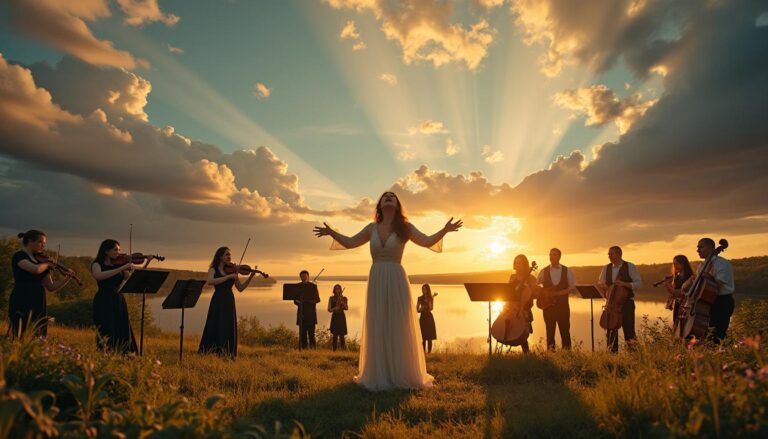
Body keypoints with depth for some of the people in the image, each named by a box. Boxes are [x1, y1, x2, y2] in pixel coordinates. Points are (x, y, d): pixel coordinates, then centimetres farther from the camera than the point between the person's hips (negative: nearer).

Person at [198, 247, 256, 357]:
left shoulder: (232, 270, 11)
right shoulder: (213, 269, 2)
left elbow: (240, 288, 8)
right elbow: (209, 281, -20)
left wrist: (251, 276, -4)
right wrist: (228, 276, -23)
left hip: (229, 302, 4)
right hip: (218, 302, -4)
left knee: (229, 330, 2)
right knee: (215, 328, -5)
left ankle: (227, 355, 8)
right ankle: (208, 353, 5)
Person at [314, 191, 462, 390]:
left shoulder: (405, 228, 3)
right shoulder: (372, 228, 11)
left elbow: (427, 241, -8)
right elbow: (350, 242, 17)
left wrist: (444, 230, -22)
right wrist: (331, 232, 12)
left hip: (396, 280, -3)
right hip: (376, 280, 3)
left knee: (398, 328, 2)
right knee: (377, 328, 7)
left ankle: (402, 374, 13)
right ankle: (378, 375, 18)